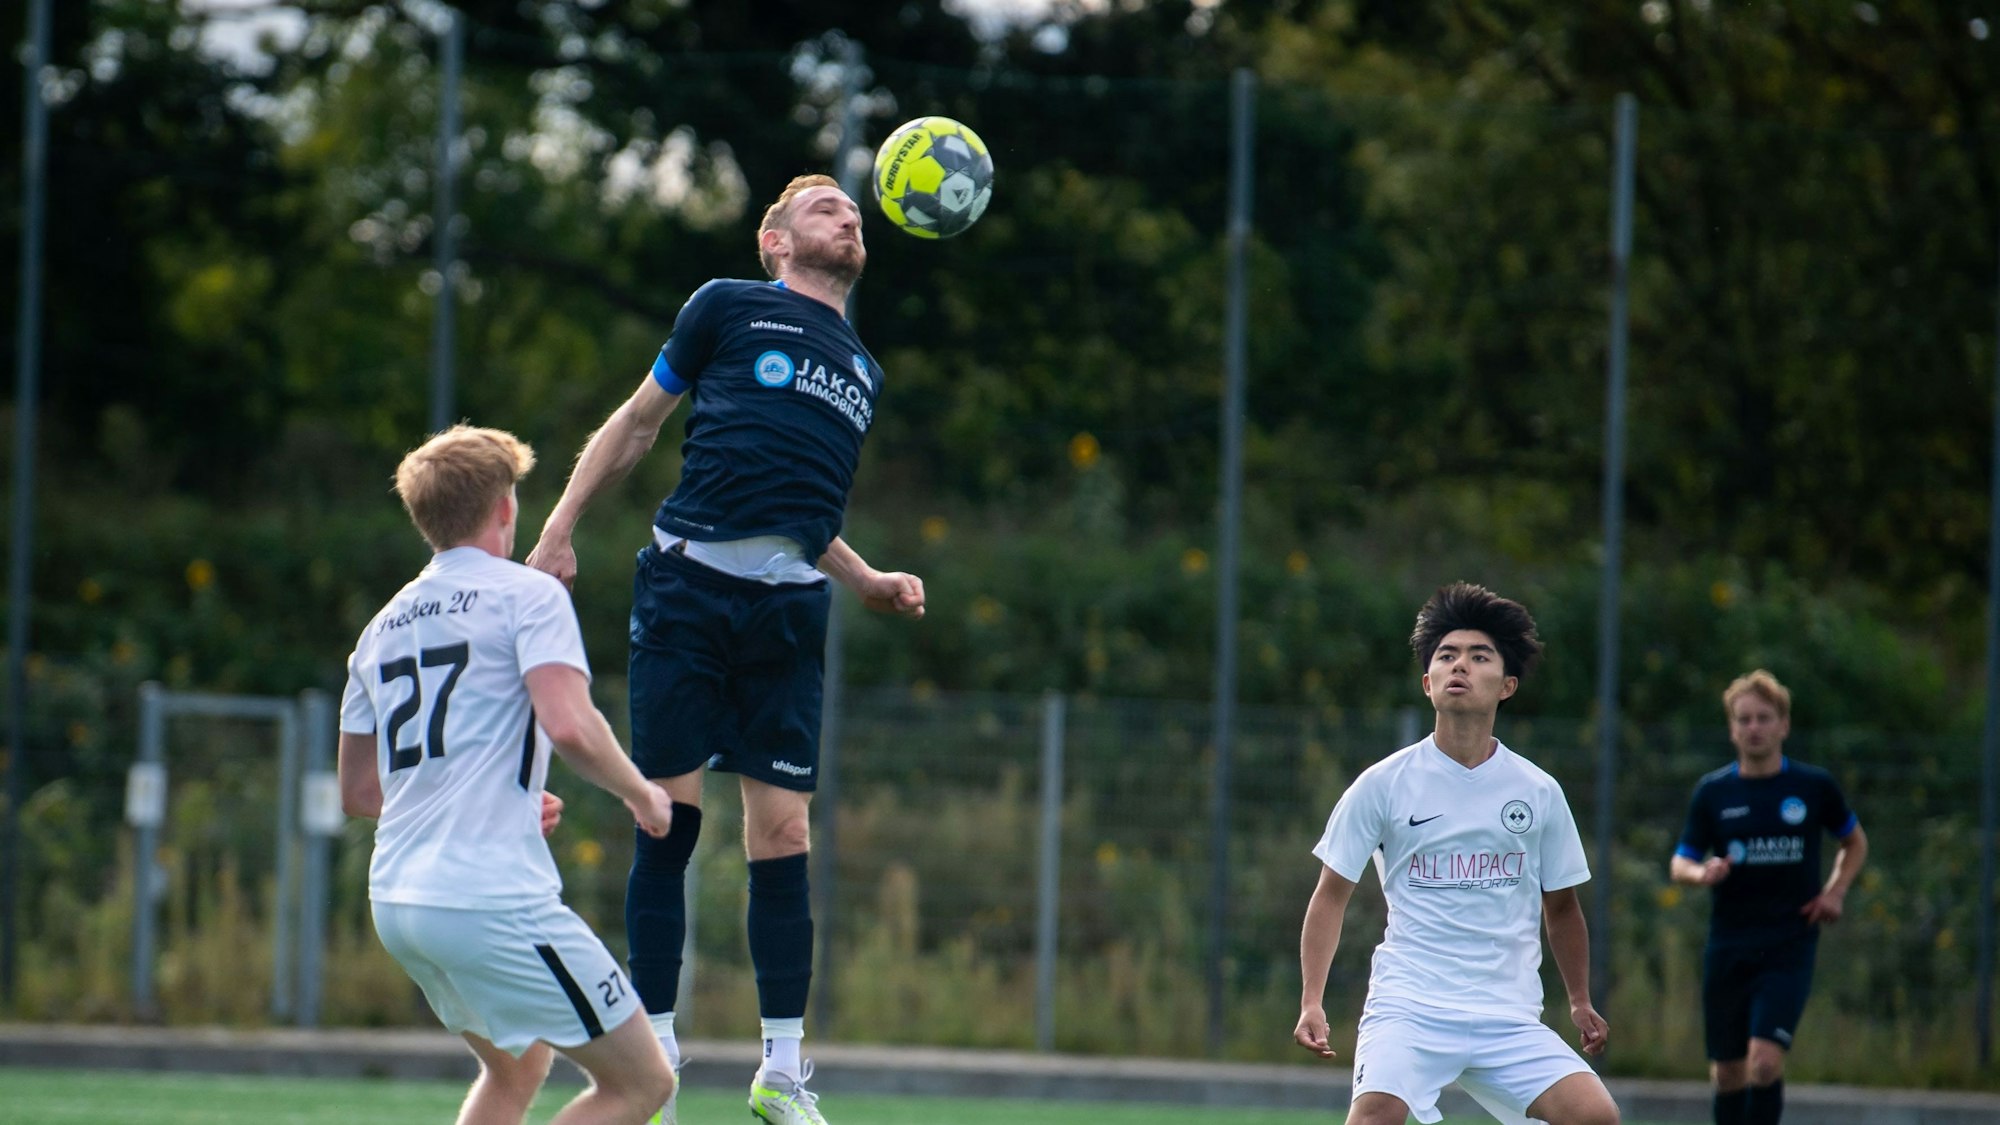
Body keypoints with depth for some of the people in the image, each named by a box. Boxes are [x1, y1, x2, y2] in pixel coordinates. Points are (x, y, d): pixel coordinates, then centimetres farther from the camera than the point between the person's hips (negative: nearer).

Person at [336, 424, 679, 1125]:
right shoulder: (525, 594, -3)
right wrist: (642, 796, -1)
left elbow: (358, 792, 23)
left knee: (516, 1068, 28)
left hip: (394, 901, 8)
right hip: (494, 900, -8)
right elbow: (569, 727, -19)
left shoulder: (383, 626, 18)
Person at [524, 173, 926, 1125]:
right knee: (667, 819, -6)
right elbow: (636, 421, 13)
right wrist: (561, 526, 5)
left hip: (786, 610, 4)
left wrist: (867, 582, 19)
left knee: (781, 832, -2)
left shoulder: (862, 372, 25)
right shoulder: (728, 307, 10)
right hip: (688, 583, -4)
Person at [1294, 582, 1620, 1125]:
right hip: (1408, 1007, -3)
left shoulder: (1539, 792, 7)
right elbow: (1331, 895, 6)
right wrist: (1312, 1002, -2)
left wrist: (1581, 1002, 18)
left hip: (1510, 1018, 3)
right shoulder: (1383, 784, 1)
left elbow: (1560, 905, 20)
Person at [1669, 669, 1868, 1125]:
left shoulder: (1814, 786, 1)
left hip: (1789, 947, -2)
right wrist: (1702, 873, -18)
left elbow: (1855, 841, 18)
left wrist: (1835, 891, 1)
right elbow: (1678, 864, 5)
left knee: (1765, 1060, -18)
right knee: (1727, 1072, 6)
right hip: (1727, 946, 2)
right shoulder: (1713, 792, 3)